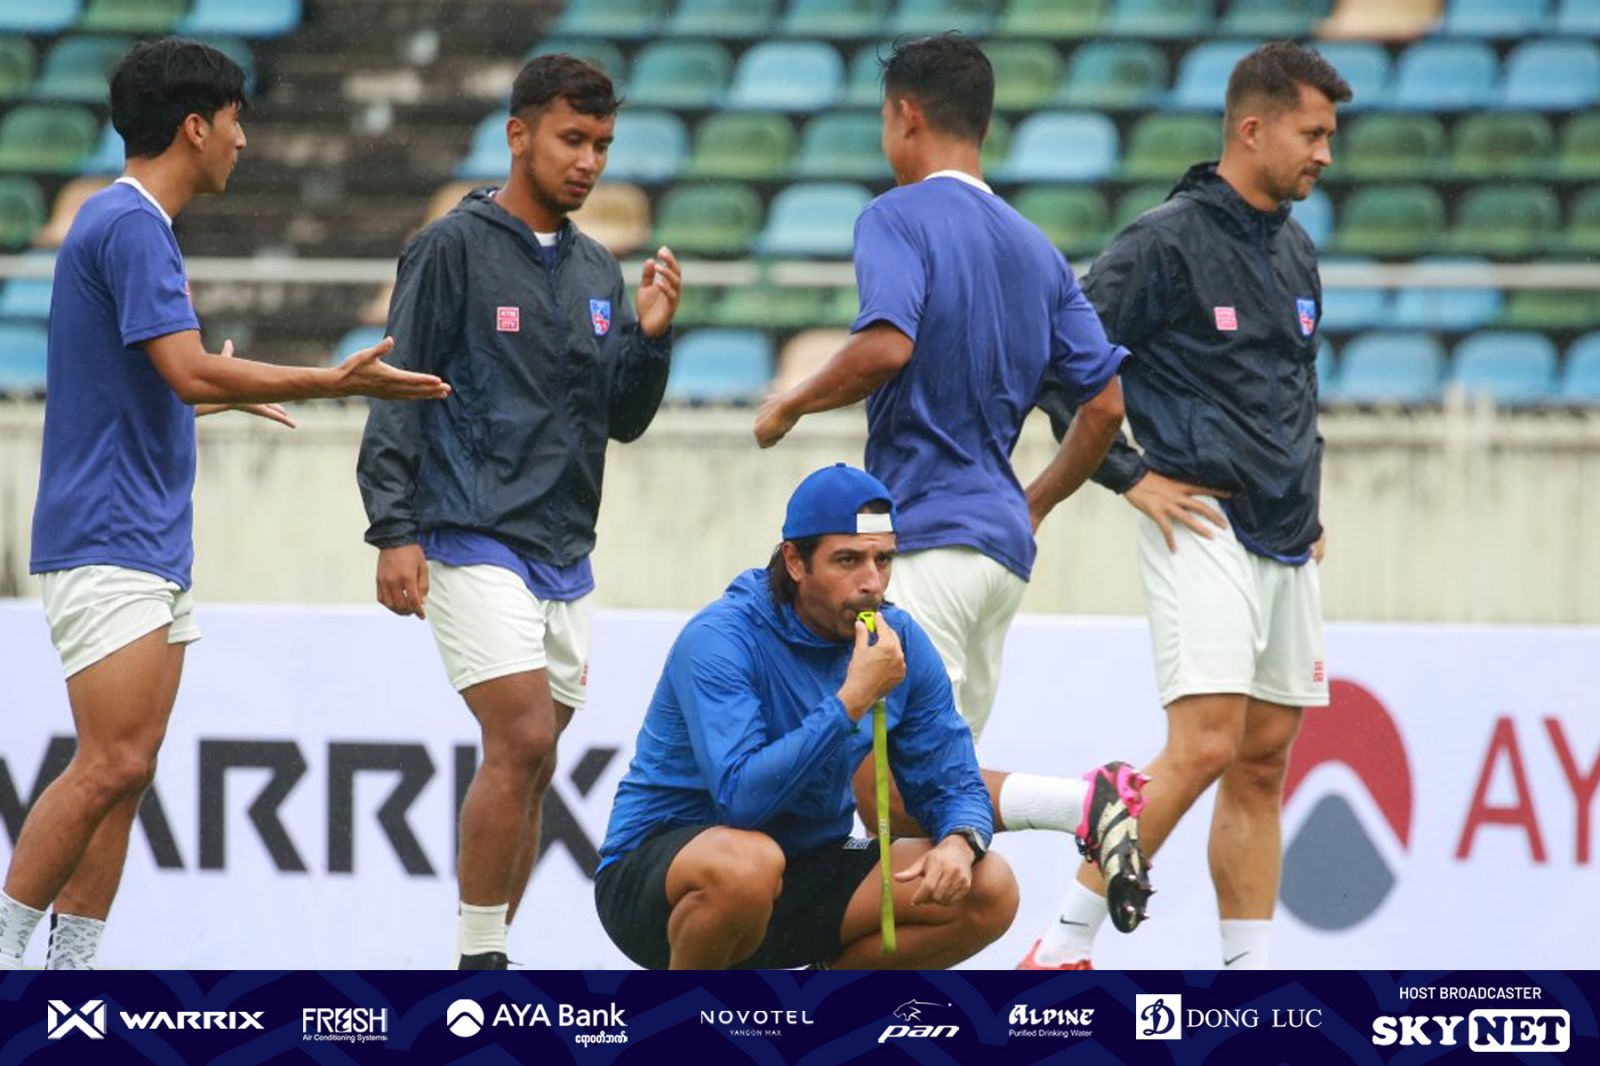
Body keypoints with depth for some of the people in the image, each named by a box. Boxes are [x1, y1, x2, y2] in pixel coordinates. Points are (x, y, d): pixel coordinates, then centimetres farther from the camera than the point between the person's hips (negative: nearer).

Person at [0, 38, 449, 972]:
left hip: (151, 550, 10)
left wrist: (220, 395, 43)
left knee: (124, 774, 5)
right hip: (107, 544, -10)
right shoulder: (130, 226, -14)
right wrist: (336, 382, -17)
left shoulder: (131, 223, 18)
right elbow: (190, 372, -22)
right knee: (113, 765, -15)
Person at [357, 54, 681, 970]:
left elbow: (624, 419, 16)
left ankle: (488, 957, 13)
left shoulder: (598, 270, 14)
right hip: (474, 543, -7)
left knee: (530, 768, 6)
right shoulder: (455, 248, -4)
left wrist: (652, 338, -3)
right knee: (523, 742, -18)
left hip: (565, 553, 7)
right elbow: (398, 394, -6)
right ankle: (479, 961, -12)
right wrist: (394, 531, -14)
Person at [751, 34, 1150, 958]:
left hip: (928, 536, -8)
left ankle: (1088, 802, -29)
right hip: (1002, 547, 8)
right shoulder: (1033, 247, 16)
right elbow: (1105, 404, 13)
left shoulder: (901, 217, -6)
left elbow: (886, 345, -23)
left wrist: (791, 406, -6)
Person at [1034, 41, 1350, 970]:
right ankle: (1068, 946, -12)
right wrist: (1130, 475, -10)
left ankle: (1249, 970, 9)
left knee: (1264, 763, 7)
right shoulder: (1168, 244, -8)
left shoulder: (1296, 249, 16)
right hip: (1205, 531, -8)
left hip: (1288, 544, 8)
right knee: (1205, 745, -18)